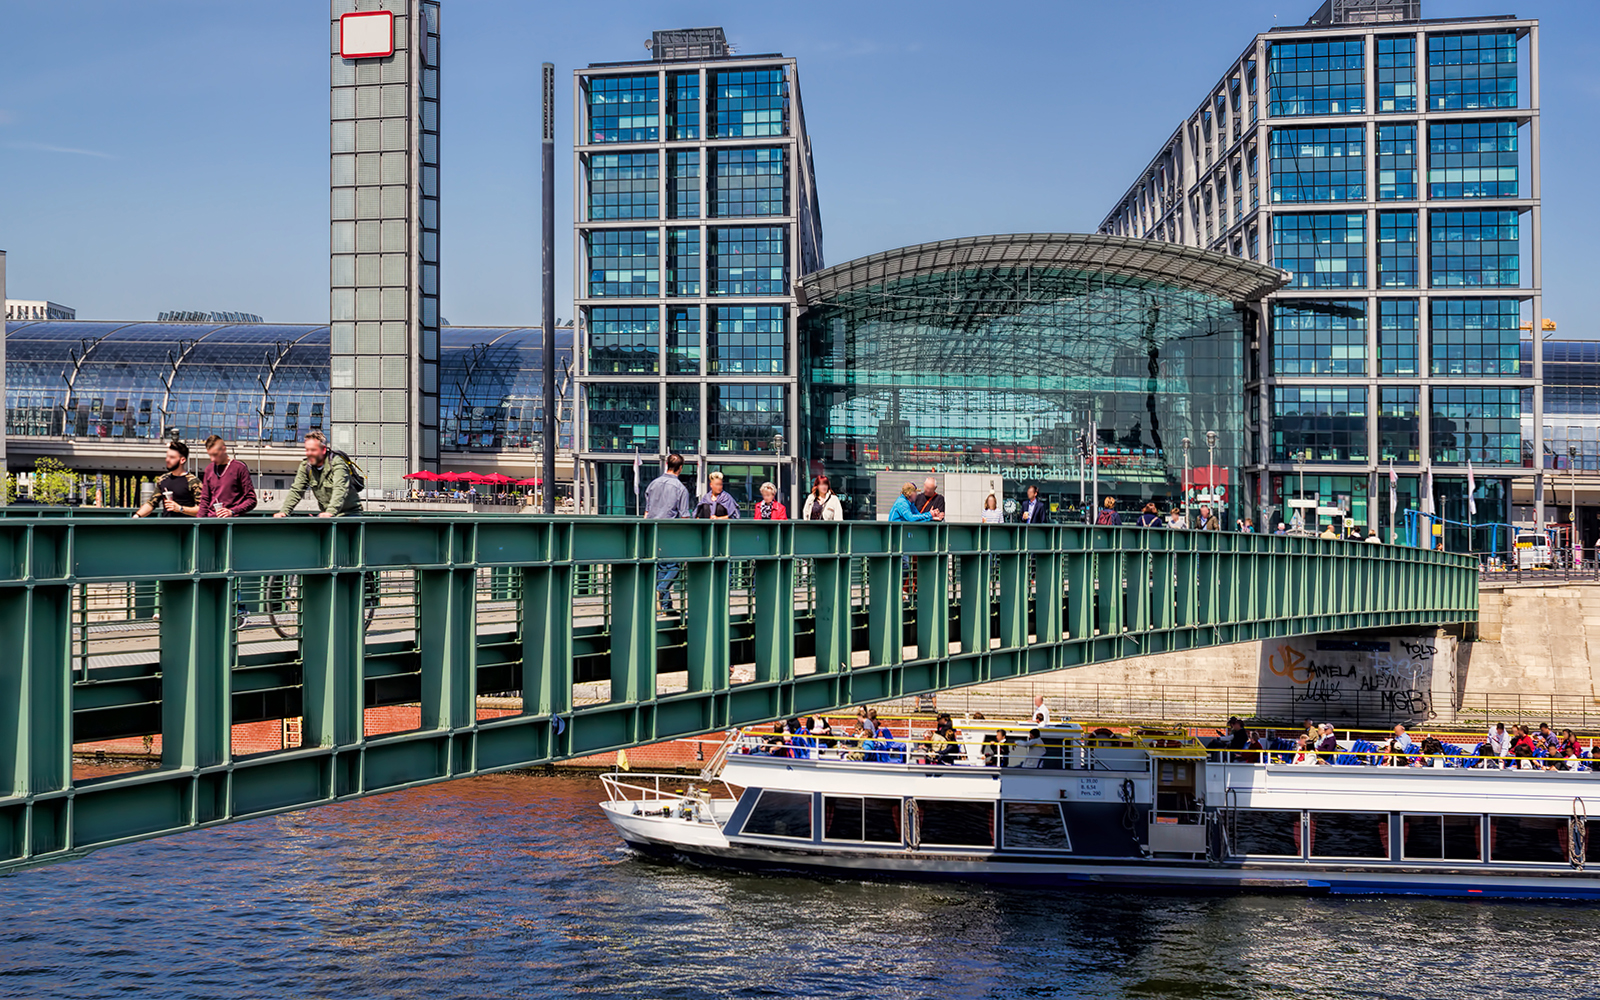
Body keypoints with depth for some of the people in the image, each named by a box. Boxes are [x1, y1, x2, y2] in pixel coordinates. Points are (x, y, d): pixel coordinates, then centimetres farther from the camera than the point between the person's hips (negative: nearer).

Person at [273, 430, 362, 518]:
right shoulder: (305, 467, 3)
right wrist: (284, 511, -14)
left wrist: (331, 512, -45)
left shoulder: (337, 463, -16)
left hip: (350, 512, -5)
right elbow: (296, 490, 2)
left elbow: (340, 490, -30)